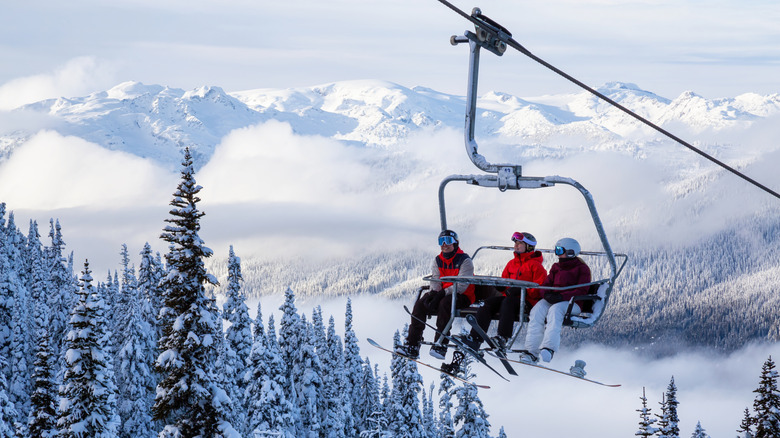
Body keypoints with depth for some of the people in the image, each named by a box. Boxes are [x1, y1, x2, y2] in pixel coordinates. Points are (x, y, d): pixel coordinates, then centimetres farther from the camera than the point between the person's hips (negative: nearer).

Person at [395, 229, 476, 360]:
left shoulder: (464, 260, -9)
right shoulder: (438, 260, 12)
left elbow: (461, 286, -18)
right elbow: (435, 280, 5)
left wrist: (443, 293, -28)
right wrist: (433, 293, -18)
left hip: (463, 297, -6)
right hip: (442, 294, 6)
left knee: (444, 303, -37)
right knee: (420, 304, -17)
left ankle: (440, 345, -39)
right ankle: (412, 345, -21)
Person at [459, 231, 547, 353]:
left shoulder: (535, 265, 0)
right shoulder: (511, 263, 22)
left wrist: (521, 290, -20)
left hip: (528, 301, -6)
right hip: (510, 296, 6)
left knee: (508, 302, -36)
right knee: (489, 302, -17)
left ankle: (502, 338, -45)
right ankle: (475, 338, -27)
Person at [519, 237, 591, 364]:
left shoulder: (582, 268, 5)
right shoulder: (556, 267, 23)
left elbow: (582, 290, -8)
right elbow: (546, 284, 17)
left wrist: (562, 296, -21)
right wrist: (547, 294, -8)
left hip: (572, 303, -5)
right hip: (552, 300, 5)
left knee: (555, 310, -38)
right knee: (537, 311, -27)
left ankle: (549, 348, -51)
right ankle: (531, 351, -33)